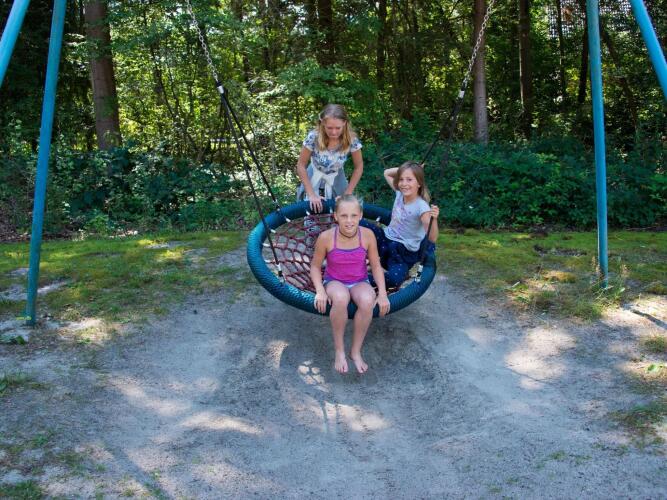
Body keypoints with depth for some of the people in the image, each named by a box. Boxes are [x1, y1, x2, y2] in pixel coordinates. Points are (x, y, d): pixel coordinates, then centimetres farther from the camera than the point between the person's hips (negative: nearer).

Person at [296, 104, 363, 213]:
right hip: (314, 180, -1)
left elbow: (359, 167, -11)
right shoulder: (314, 137, -28)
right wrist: (311, 195, -20)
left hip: (336, 181, 1)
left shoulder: (351, 139, -25)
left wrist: (346, 195, -14)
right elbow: (301, 165, -17)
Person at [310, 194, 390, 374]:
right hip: (334, 282, -1)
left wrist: (383, 293, -14)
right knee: (340, 298, -38)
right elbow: (315, 266, -4)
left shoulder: (367, 235, -13)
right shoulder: (326, 237, -17)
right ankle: (339, 351, -17)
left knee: (367, 301, -34)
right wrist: (320, 290, -21)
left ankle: (356, 351, -13)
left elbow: (376, 266, -3)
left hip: (360, 282, 1)